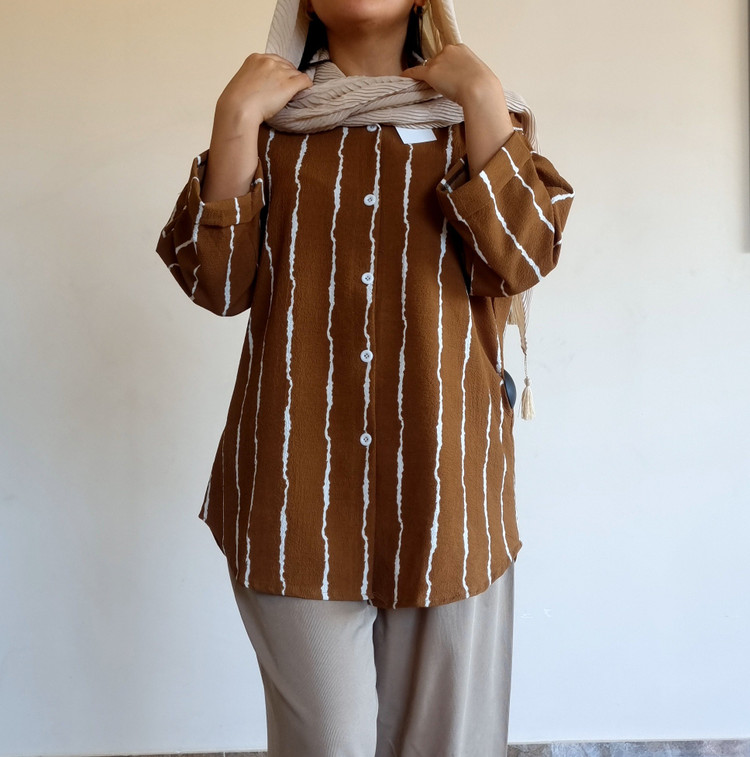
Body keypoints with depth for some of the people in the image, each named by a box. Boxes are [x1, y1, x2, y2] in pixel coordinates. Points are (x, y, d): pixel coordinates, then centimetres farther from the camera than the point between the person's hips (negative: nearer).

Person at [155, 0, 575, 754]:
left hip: (445, 478, 1)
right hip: (300, 487, 0)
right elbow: (216, 281, -3)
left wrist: (484, 100, -8)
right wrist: (235, 119, -8)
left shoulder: (475, 114, 9)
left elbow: (523, 259, -7)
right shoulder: (274, 117, 8)